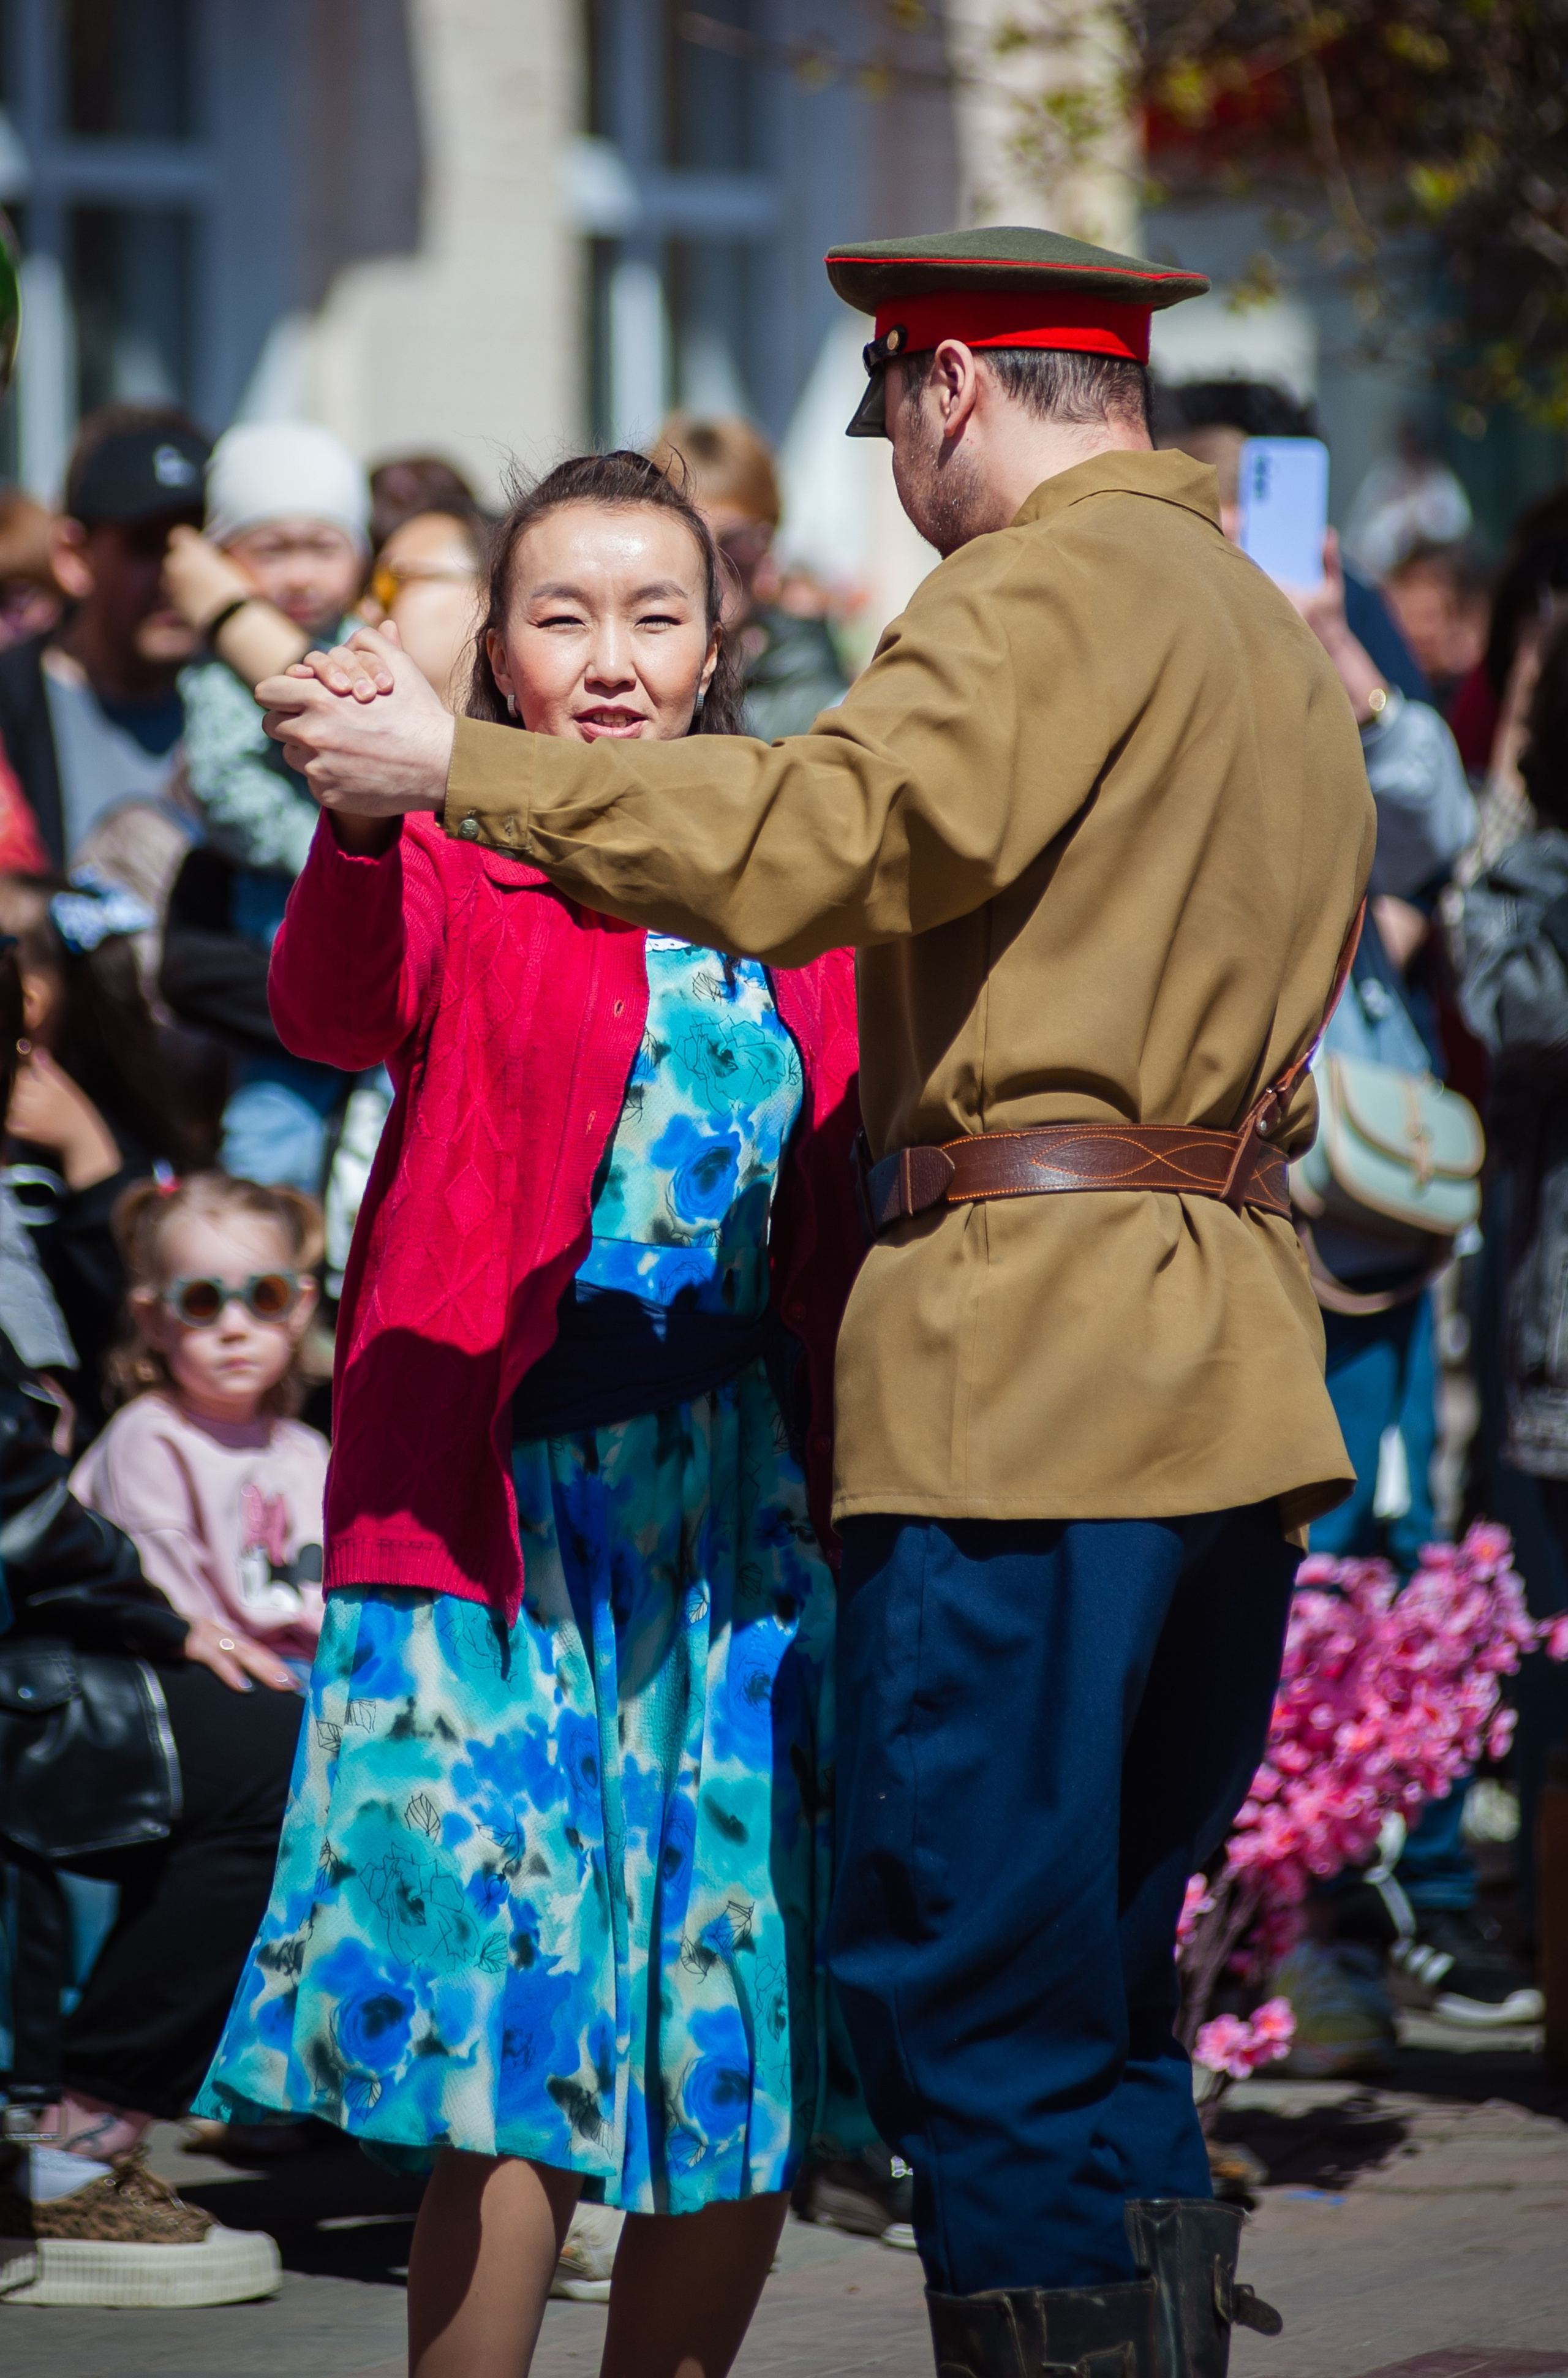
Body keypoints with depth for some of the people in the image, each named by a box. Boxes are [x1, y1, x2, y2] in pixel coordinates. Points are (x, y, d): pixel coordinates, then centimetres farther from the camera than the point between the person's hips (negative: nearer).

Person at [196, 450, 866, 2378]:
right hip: (508, 1494, -4)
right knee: (516, 2082, -9)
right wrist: (359, 820, -40)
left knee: (742, 2078, 5)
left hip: (746, 1510, 4)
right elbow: (340, 1007, -21)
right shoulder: (460, 869, 0)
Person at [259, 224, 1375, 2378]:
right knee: (1101, 2000, 14)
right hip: (1237, 1376, 9)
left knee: (967, 1999, -8)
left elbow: (805, 841, -20)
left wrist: (455, 767, -13)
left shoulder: (1050, 591, -7)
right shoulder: (1275, 637, 22)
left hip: (1033, 1367, -9)